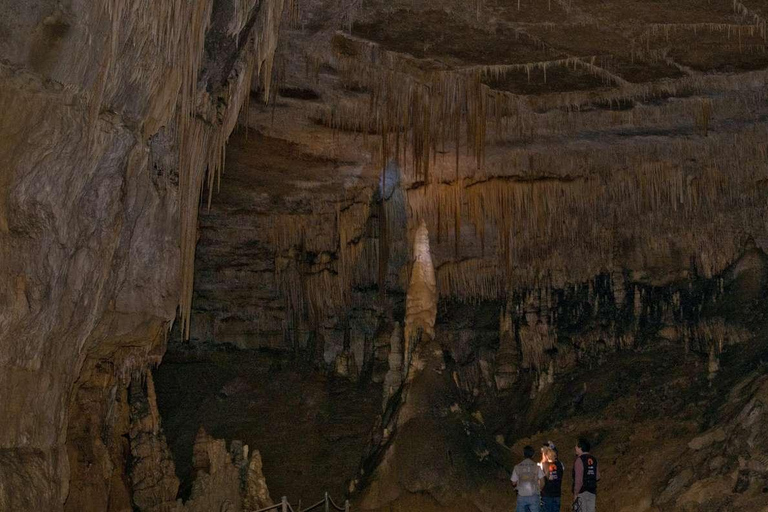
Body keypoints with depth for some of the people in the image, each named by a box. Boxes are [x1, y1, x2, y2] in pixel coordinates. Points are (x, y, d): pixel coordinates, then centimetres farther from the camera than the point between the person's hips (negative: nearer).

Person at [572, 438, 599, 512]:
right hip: (592, 491, 7)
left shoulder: (580, 460, -14)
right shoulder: (593, 459, 8)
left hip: (582, 491, -7)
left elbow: (578, 479, -18)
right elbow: (597, 476, 13)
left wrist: (575, 493, -13)